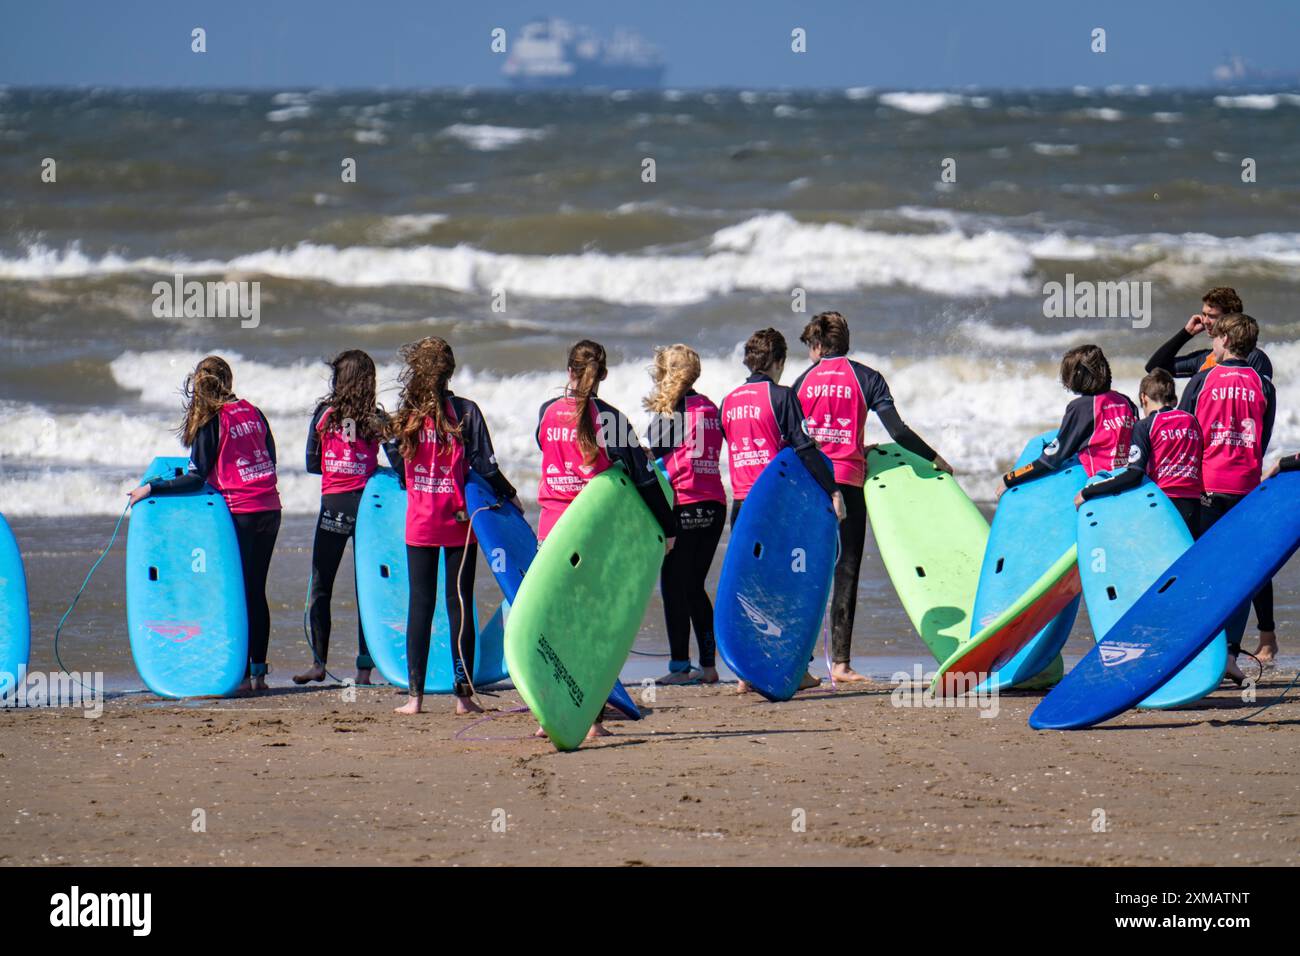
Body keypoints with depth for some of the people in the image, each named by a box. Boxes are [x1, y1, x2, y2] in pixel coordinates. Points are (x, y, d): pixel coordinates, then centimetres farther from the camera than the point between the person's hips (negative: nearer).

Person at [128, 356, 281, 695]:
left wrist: (151, 488, -9)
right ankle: (259, 671, 13)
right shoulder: (253, 413, 9)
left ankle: (242, 675, -1)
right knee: (257, 592, 12)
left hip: (240, 514, -6)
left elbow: (196, 478, -13)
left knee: (238, 593, 0)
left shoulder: (211, 422, -9)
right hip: (270, 510, 6)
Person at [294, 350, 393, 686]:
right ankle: (364, 667, 2)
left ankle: (319, 662, 4)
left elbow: (312, 464, 4)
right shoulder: (377, 419, -2)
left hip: (332, 504, 0)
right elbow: (398, 466, -2)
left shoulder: (324, 414, -1)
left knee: (320, 586, 8)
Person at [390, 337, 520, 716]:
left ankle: (414, 695, 4)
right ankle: (463, 694, 3)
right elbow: (485, 466, -10)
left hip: (419, 524, 1)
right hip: (458, 522, -1)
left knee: (420, 603, 7)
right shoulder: (465, 412, -8)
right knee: (459, 603, 4)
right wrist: (510, 495, 6)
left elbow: (399, 472, 7)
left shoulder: (406, 416, -1)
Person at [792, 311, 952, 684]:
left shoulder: (804, 382, 8)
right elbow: (897, 430, -5)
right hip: (847, 481, -2)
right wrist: (935, 459, 5)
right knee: (845, 572, 0)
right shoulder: (865, 378, 1)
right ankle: (840, 662, -5)